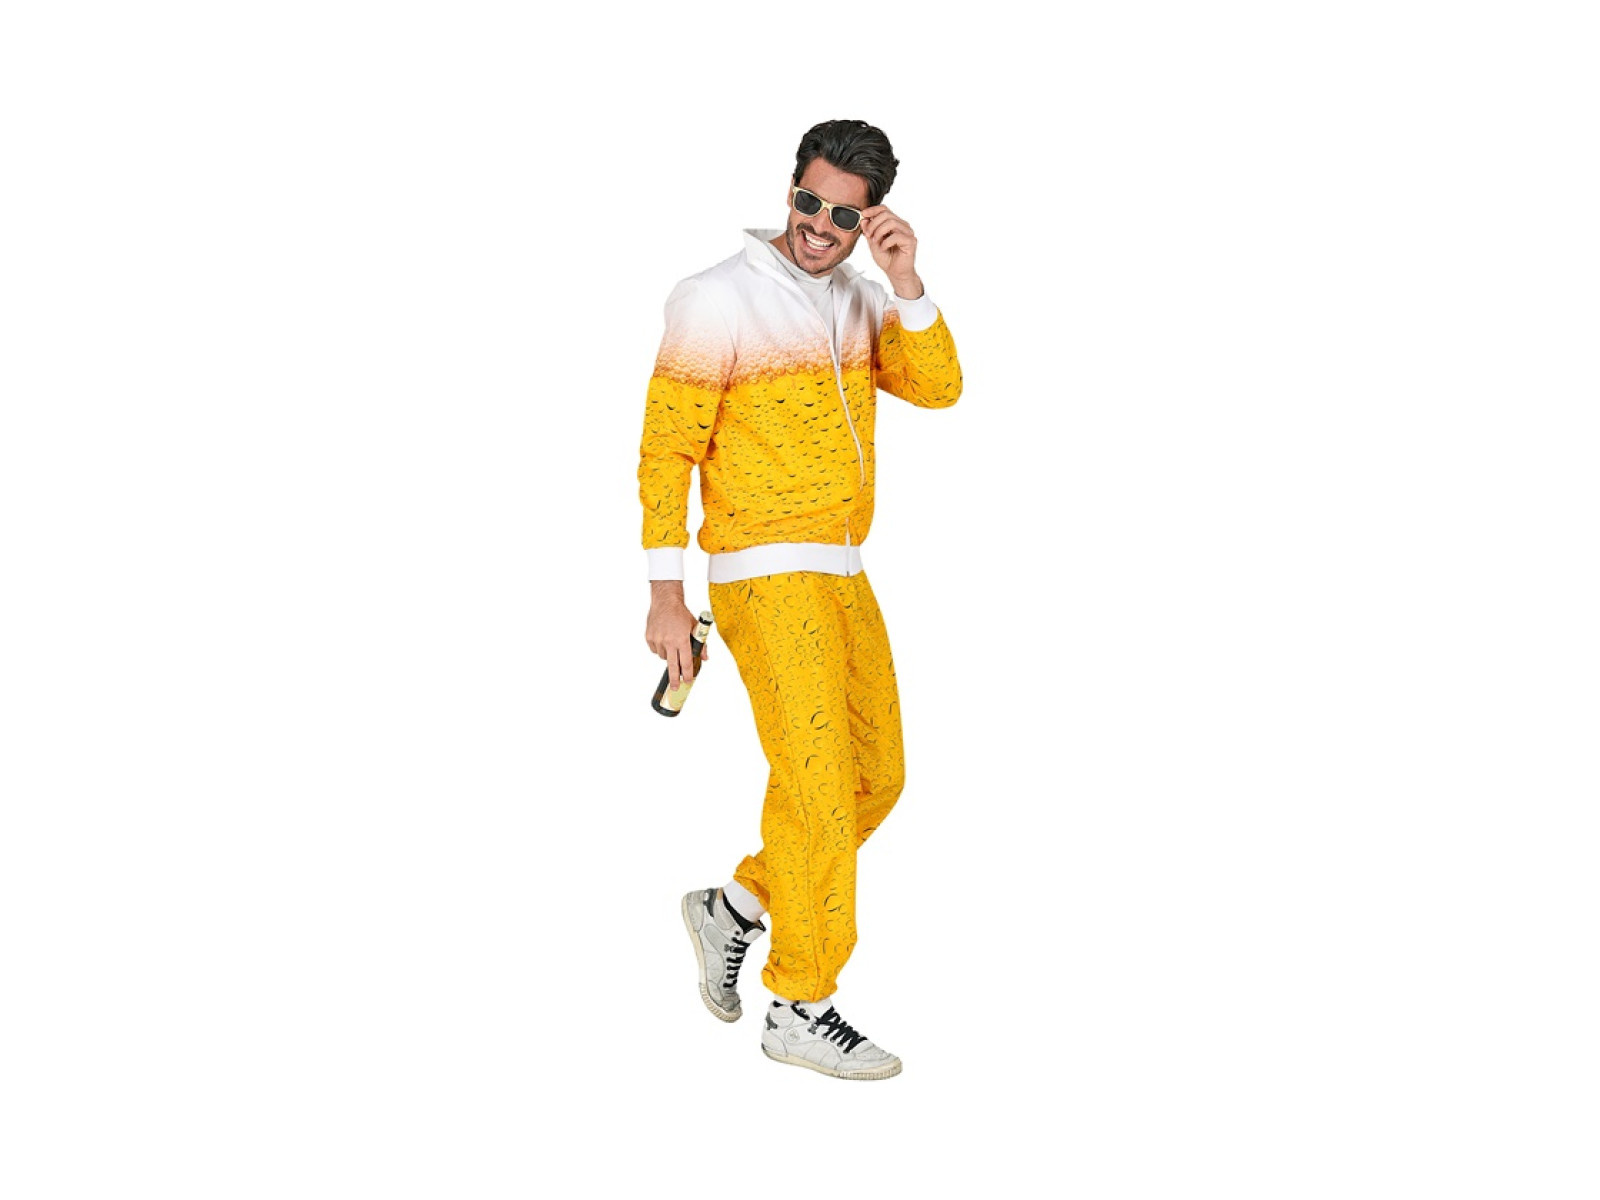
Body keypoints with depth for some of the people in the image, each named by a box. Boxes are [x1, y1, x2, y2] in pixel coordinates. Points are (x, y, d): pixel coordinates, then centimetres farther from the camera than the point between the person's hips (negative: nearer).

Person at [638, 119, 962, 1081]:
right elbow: (667, 450, -11)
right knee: (818, 782, -8)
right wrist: (666, 596, -14)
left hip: (842, 578, 8)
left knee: (874, 778, 12)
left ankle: (735, 908, 27)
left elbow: (938, 388, -1)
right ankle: (801, 1008, 1)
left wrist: (906, 282, -13)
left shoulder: (860, 303, 12)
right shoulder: (718, 301, -10)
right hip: (766, 574, -8)